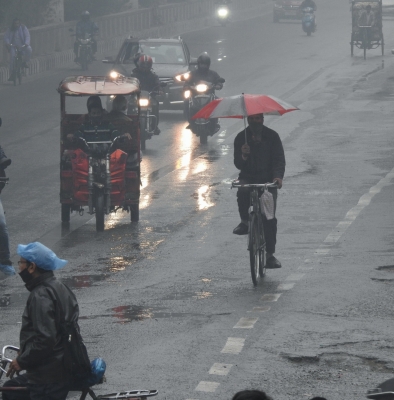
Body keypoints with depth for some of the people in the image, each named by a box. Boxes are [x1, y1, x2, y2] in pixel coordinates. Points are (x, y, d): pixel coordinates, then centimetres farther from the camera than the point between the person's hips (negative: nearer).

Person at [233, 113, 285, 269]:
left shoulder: (272, 136, -1)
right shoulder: (241, 137, 0)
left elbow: (279, 159, -5)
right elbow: (238, 164, -4)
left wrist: (278, 176, -24)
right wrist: (243, 156, -28)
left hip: (268, 180, 0)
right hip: (248, 178, 0)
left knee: (270, 218, -8)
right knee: (242, 192, -36)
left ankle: (270, 254, -1)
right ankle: (245, 222, -10)